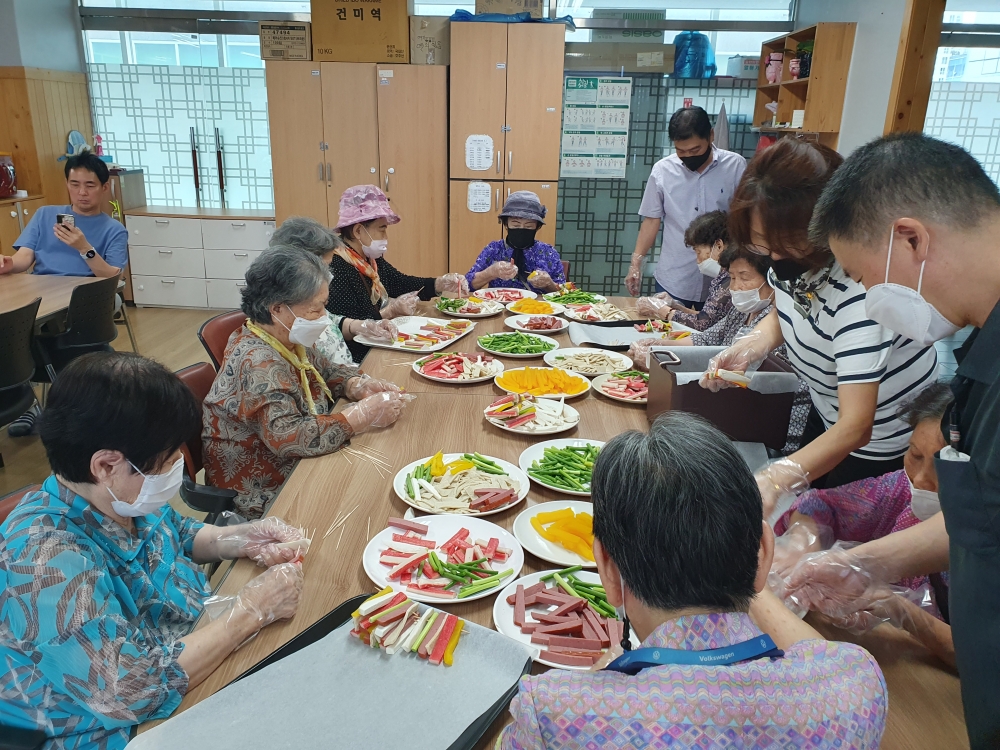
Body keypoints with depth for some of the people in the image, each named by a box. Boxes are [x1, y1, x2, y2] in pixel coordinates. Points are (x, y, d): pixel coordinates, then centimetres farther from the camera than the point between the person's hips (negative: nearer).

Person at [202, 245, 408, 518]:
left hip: (297, 466, 8)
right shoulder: (258, 363, -26)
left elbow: (325, 371, 15)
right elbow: (288, 437, -35)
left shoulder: (286, 339, -1)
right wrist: (364, 414, -30)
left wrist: (358, 385, -7)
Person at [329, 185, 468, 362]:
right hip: (358, 361, -9)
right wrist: (390, 312, -23)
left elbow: (400, 283, 19)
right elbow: (344, 331, -25)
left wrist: (442, 283, 6)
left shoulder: (371, 258, 7)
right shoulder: (335, 268, -22)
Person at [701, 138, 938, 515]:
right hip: (826, 412, 7)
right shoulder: (790, 254, -17)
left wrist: (777, 479, -58)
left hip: (884, 438, -7)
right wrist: (748, 347, -17)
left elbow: (856, 427, -43)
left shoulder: (859, 290, -40)